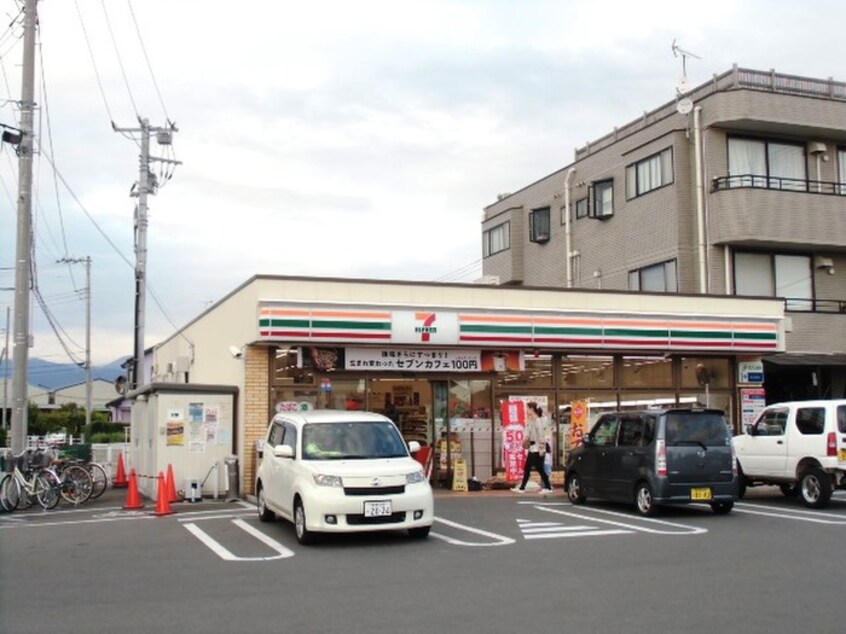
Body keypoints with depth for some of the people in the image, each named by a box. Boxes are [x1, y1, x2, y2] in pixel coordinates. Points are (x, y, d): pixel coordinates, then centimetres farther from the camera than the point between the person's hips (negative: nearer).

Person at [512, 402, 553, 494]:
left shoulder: (537, 420, -14)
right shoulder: (531, 420, 11)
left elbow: (540, 434, -18)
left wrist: (541, 448, -20)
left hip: (537, 449, -9)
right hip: (532, 448, 9)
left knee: (539, 468, -3)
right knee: (526, 468, 10)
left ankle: (548, 487, 5)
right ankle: (522, 488, 15)